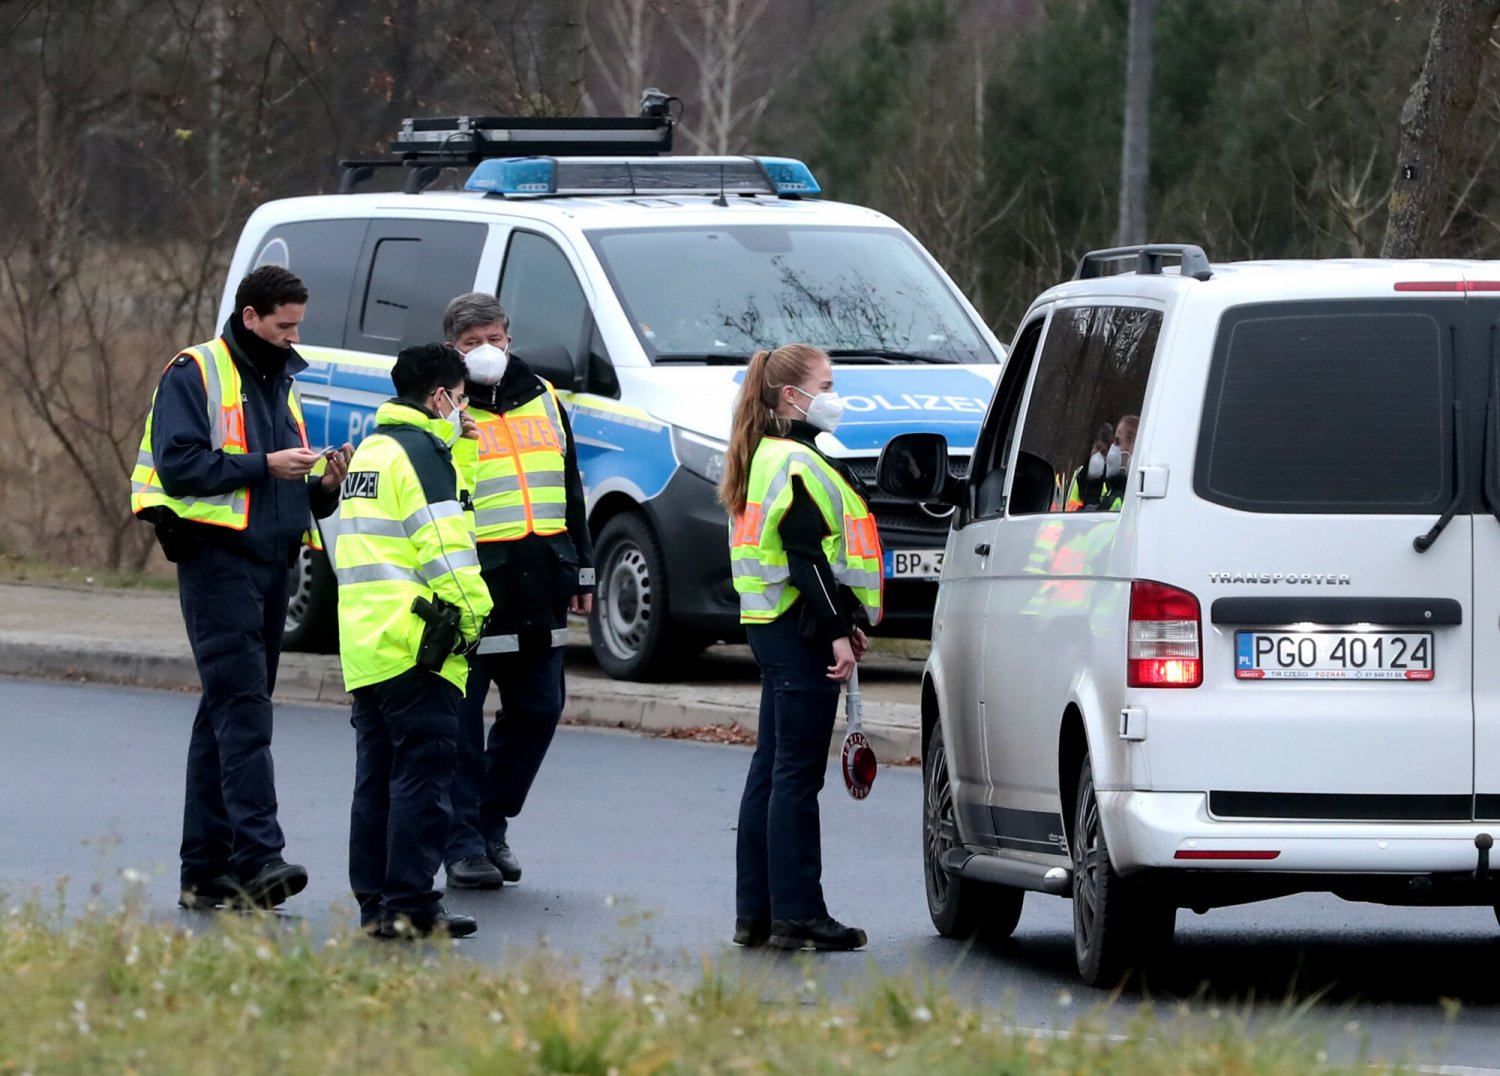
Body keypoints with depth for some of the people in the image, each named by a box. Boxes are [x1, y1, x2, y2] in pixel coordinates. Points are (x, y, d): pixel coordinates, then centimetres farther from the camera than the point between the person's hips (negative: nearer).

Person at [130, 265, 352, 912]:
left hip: (270, 565, 8)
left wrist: (323, 487, 5)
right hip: (217, 560, -8)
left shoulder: (280, 384, 22)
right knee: (244, 708, -18)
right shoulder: (195, 375, -3)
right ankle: (257, 854, -27)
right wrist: (263, 465, -16)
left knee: (228, 713, 8)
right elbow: (178, 465, -15)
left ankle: (206, 870, 10)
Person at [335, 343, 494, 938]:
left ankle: (374, 901, 11)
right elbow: (445, 549, -15)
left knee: (377, 775, 11)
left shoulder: (370, 450, 20)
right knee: (423, 772, -8)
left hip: (362, 643, 9)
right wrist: (471, 616, -8)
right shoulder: (422, 454, -9)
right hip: (414, 643, -9)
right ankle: (410, 904, -11)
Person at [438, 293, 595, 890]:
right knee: (460, 716, -4)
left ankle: (492, 821, 22)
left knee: (538, 708, 8)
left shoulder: (542, 400, 16)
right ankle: (463, 841, 2)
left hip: (539, 590, 6)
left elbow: (569, 490, 23)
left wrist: (581, 571, 20)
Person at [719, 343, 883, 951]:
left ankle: (756, 912, 15)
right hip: (801, 630, -11)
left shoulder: (768, 459, 18)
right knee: (797, 771, -7)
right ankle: (796, 916, -6)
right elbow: (807, 557, -20)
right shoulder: (797, 462, -14)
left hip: (774, 627, 11)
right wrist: (838, 630, -20)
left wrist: (843, 623, 19)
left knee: (772, 769, 12)